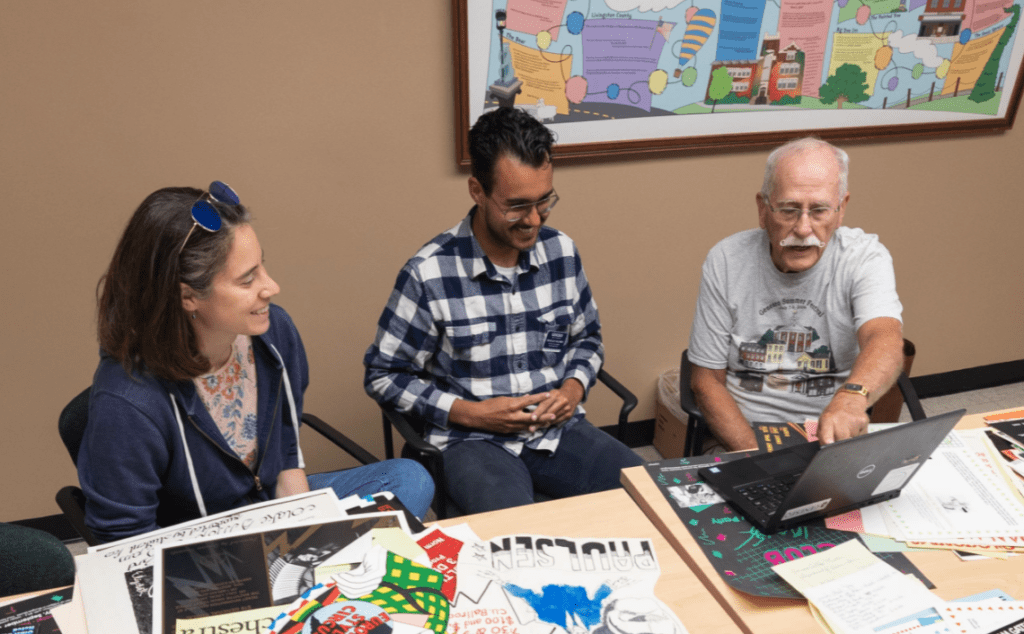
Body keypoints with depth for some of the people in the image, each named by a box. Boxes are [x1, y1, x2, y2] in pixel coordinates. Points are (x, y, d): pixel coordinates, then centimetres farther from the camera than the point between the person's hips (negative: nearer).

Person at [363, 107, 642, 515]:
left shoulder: (562, 252, 2)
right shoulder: (429, 273, -12)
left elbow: (587, 338, 18)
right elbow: (384, 375, -3)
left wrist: (574, 388, -4)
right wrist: (470, 413, -13)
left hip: (558, 428, 5)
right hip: (473, 439, -4)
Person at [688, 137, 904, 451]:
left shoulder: (865, 257, -6)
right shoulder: (725, 261, -5)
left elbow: (886, 340, -25)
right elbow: (706, 379, -2)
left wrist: (851, 398, -48)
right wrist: (755, 457, -16)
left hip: (837, 437, 1)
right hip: (743, 435, -1)